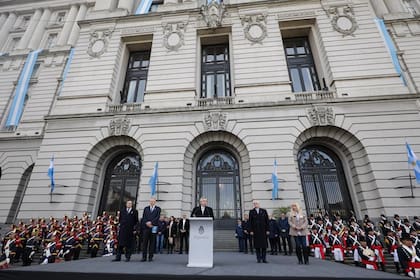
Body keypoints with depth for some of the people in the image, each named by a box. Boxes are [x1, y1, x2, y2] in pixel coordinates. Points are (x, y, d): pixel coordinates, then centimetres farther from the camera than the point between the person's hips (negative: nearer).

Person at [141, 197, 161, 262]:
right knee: (145, 242, 2)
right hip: (146, 227, 2)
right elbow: (143, 217, 6)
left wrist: (151, 222, -14)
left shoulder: (158, 209, 6)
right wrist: (147, 223, -9)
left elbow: (157, 217, -4)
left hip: (153, 227, -2)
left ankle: (150, 257, 10)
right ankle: (144, 257, 9)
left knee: (152, 242, 2)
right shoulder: (146, 208, 13)